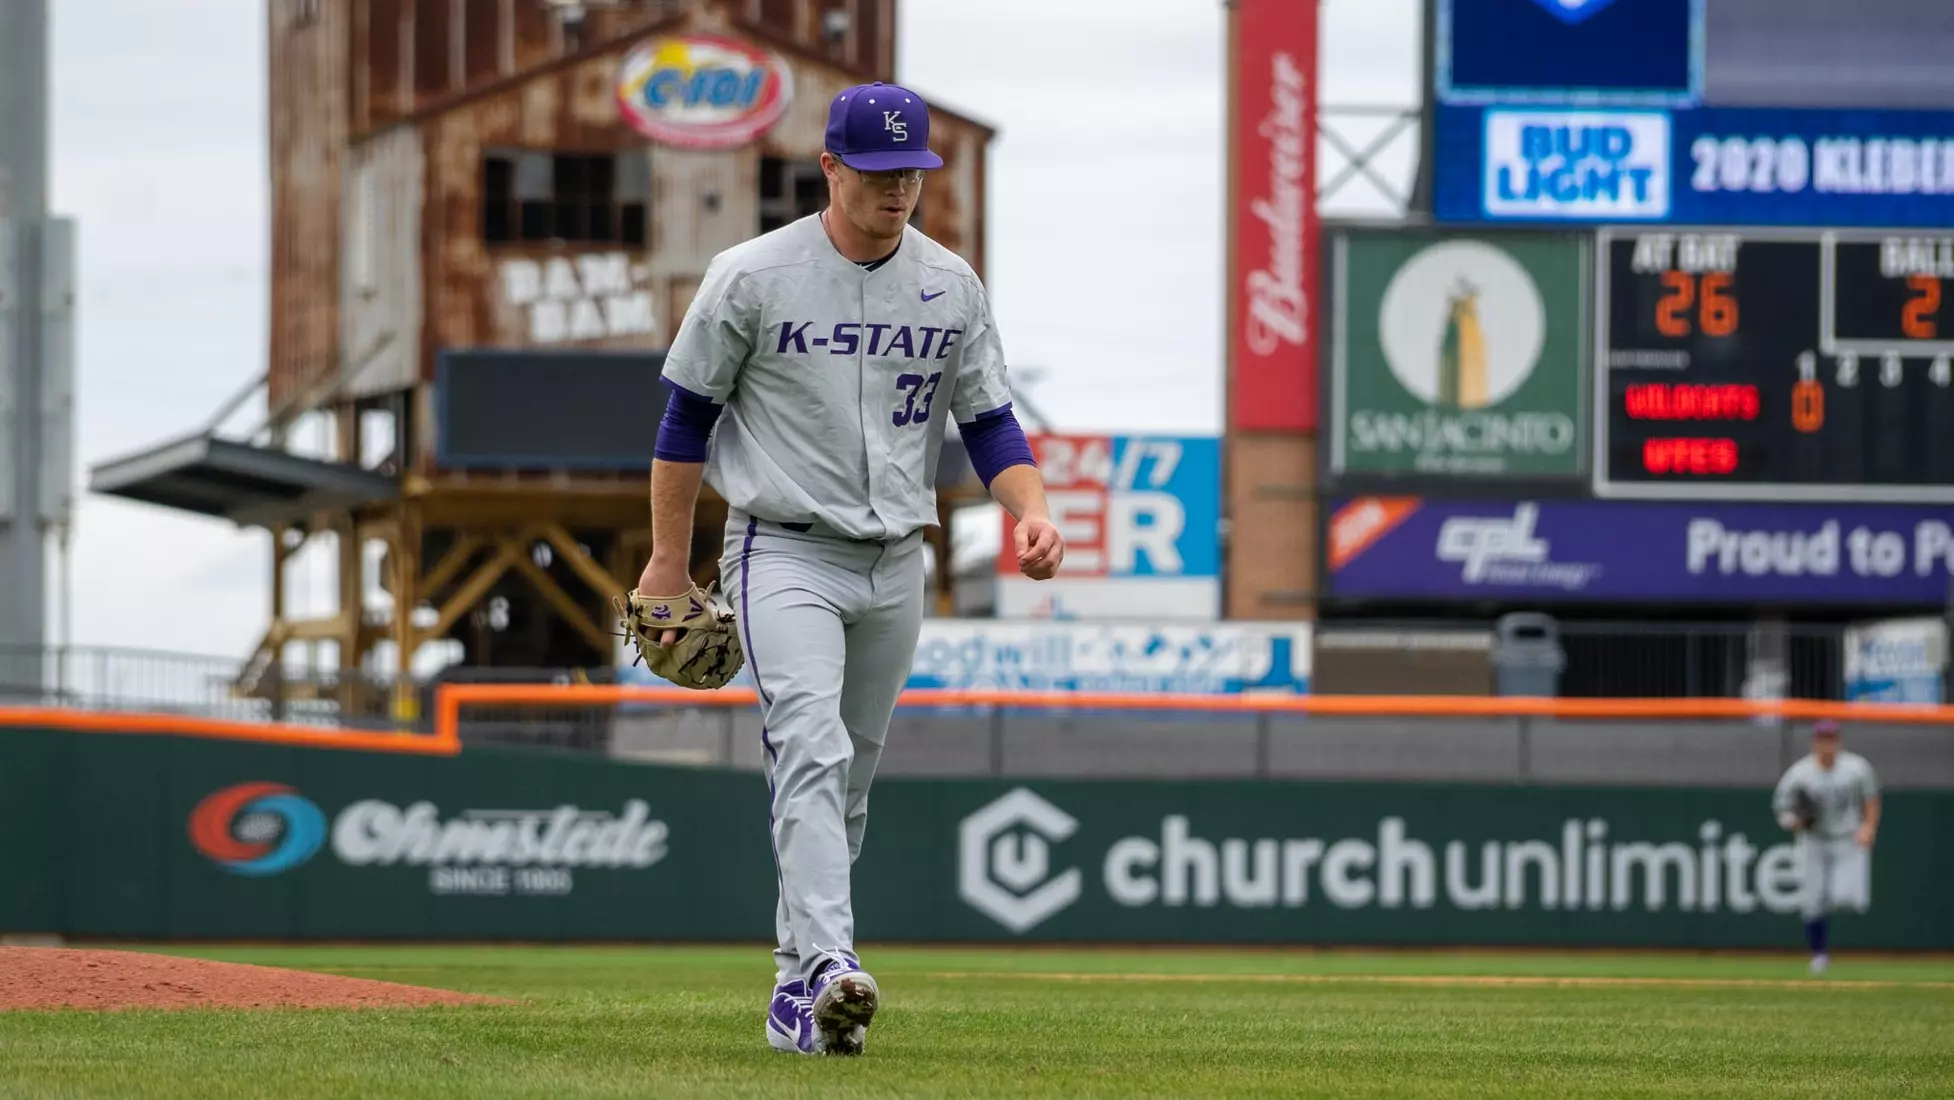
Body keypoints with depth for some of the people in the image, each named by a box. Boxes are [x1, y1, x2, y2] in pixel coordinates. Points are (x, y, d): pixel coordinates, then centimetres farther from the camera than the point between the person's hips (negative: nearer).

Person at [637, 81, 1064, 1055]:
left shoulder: (952, 288, 5)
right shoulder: (752, 278, -7)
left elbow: (989, 423, 7)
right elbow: (687, 418, 0)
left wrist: (1032, 514, -12)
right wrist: (668, 562, 0)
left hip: (894, 568, 5)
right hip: (784, 554, -5)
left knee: (850, 783, 10)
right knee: (810, 748, -23)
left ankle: (794, 990, 21)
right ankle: (830, 965, -38)